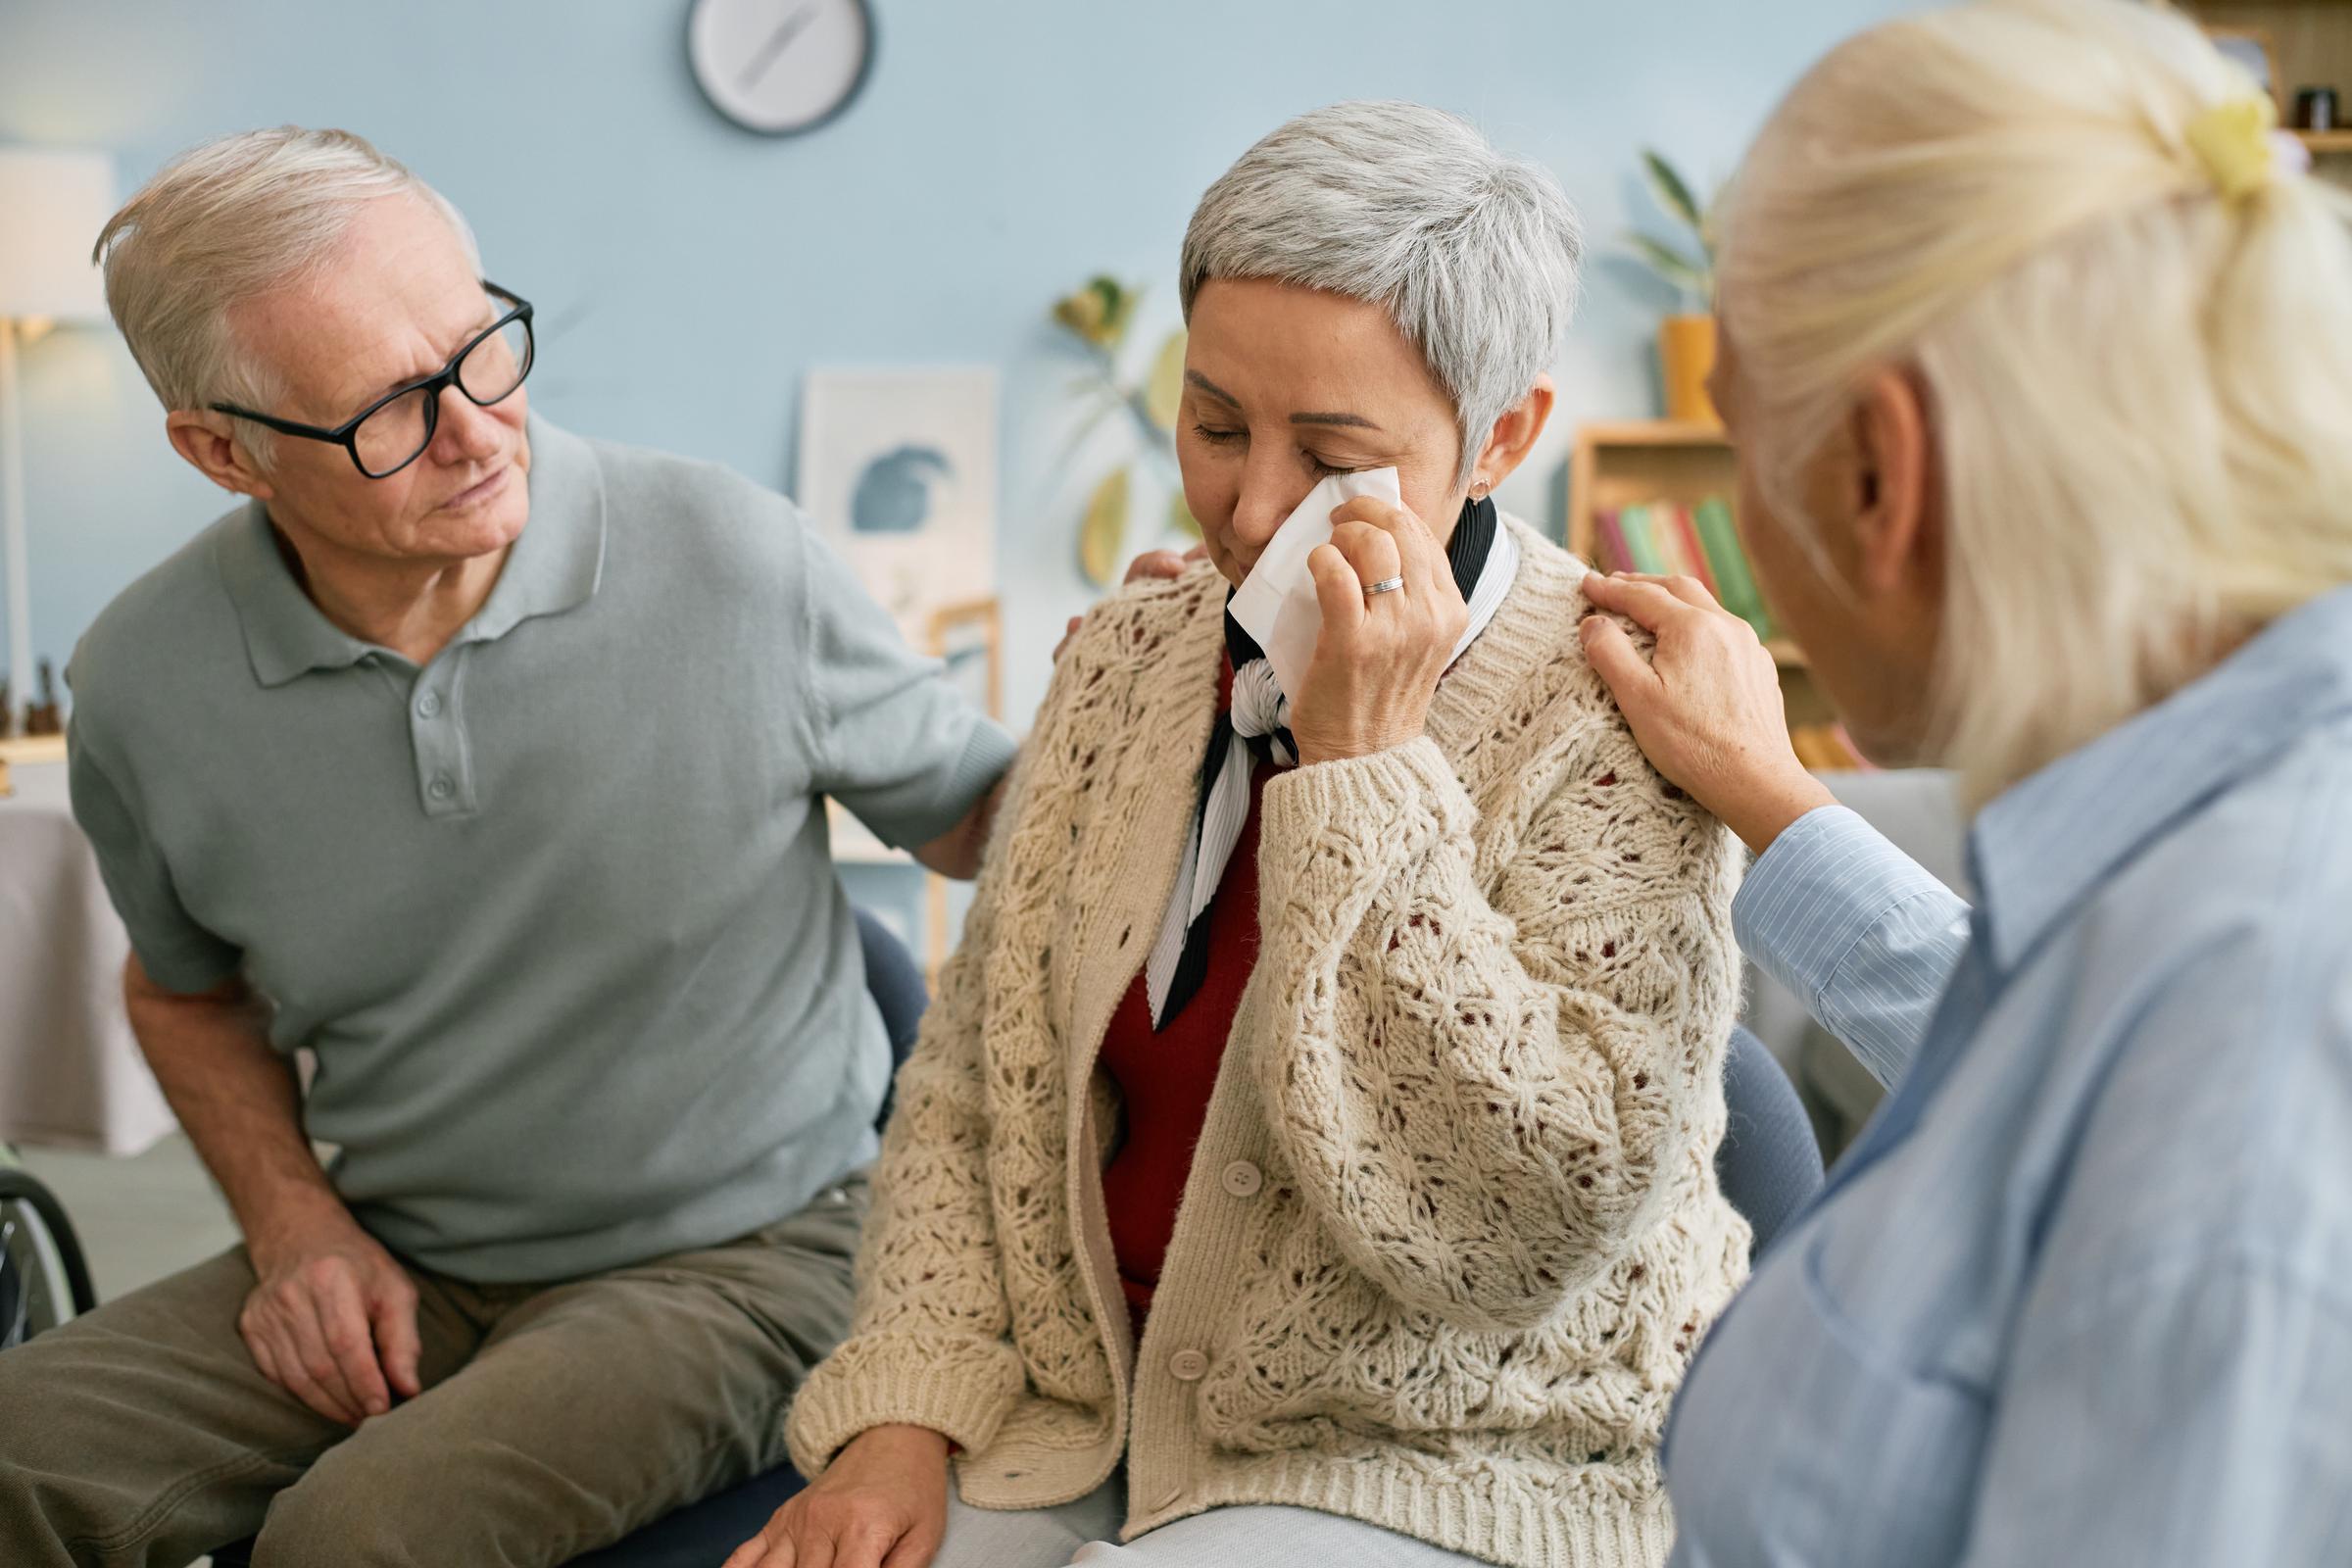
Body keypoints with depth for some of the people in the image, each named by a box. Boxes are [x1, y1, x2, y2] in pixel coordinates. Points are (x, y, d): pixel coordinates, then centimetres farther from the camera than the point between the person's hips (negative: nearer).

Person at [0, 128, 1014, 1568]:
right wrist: (292, 1219, -1)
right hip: (398, 1275, 3)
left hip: (736, 1255, -3)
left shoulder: (732, 564, -14)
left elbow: (976, 817, 1)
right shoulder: (146, 686, -6)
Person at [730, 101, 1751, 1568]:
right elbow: (973, 1072, 8)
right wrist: (905, 1411, -5)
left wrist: (1361, 767, -24)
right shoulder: (1130, 654, 5)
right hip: (1088, 1420, 6)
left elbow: (1522, 1229, -23)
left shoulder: (1610, 720, -15)